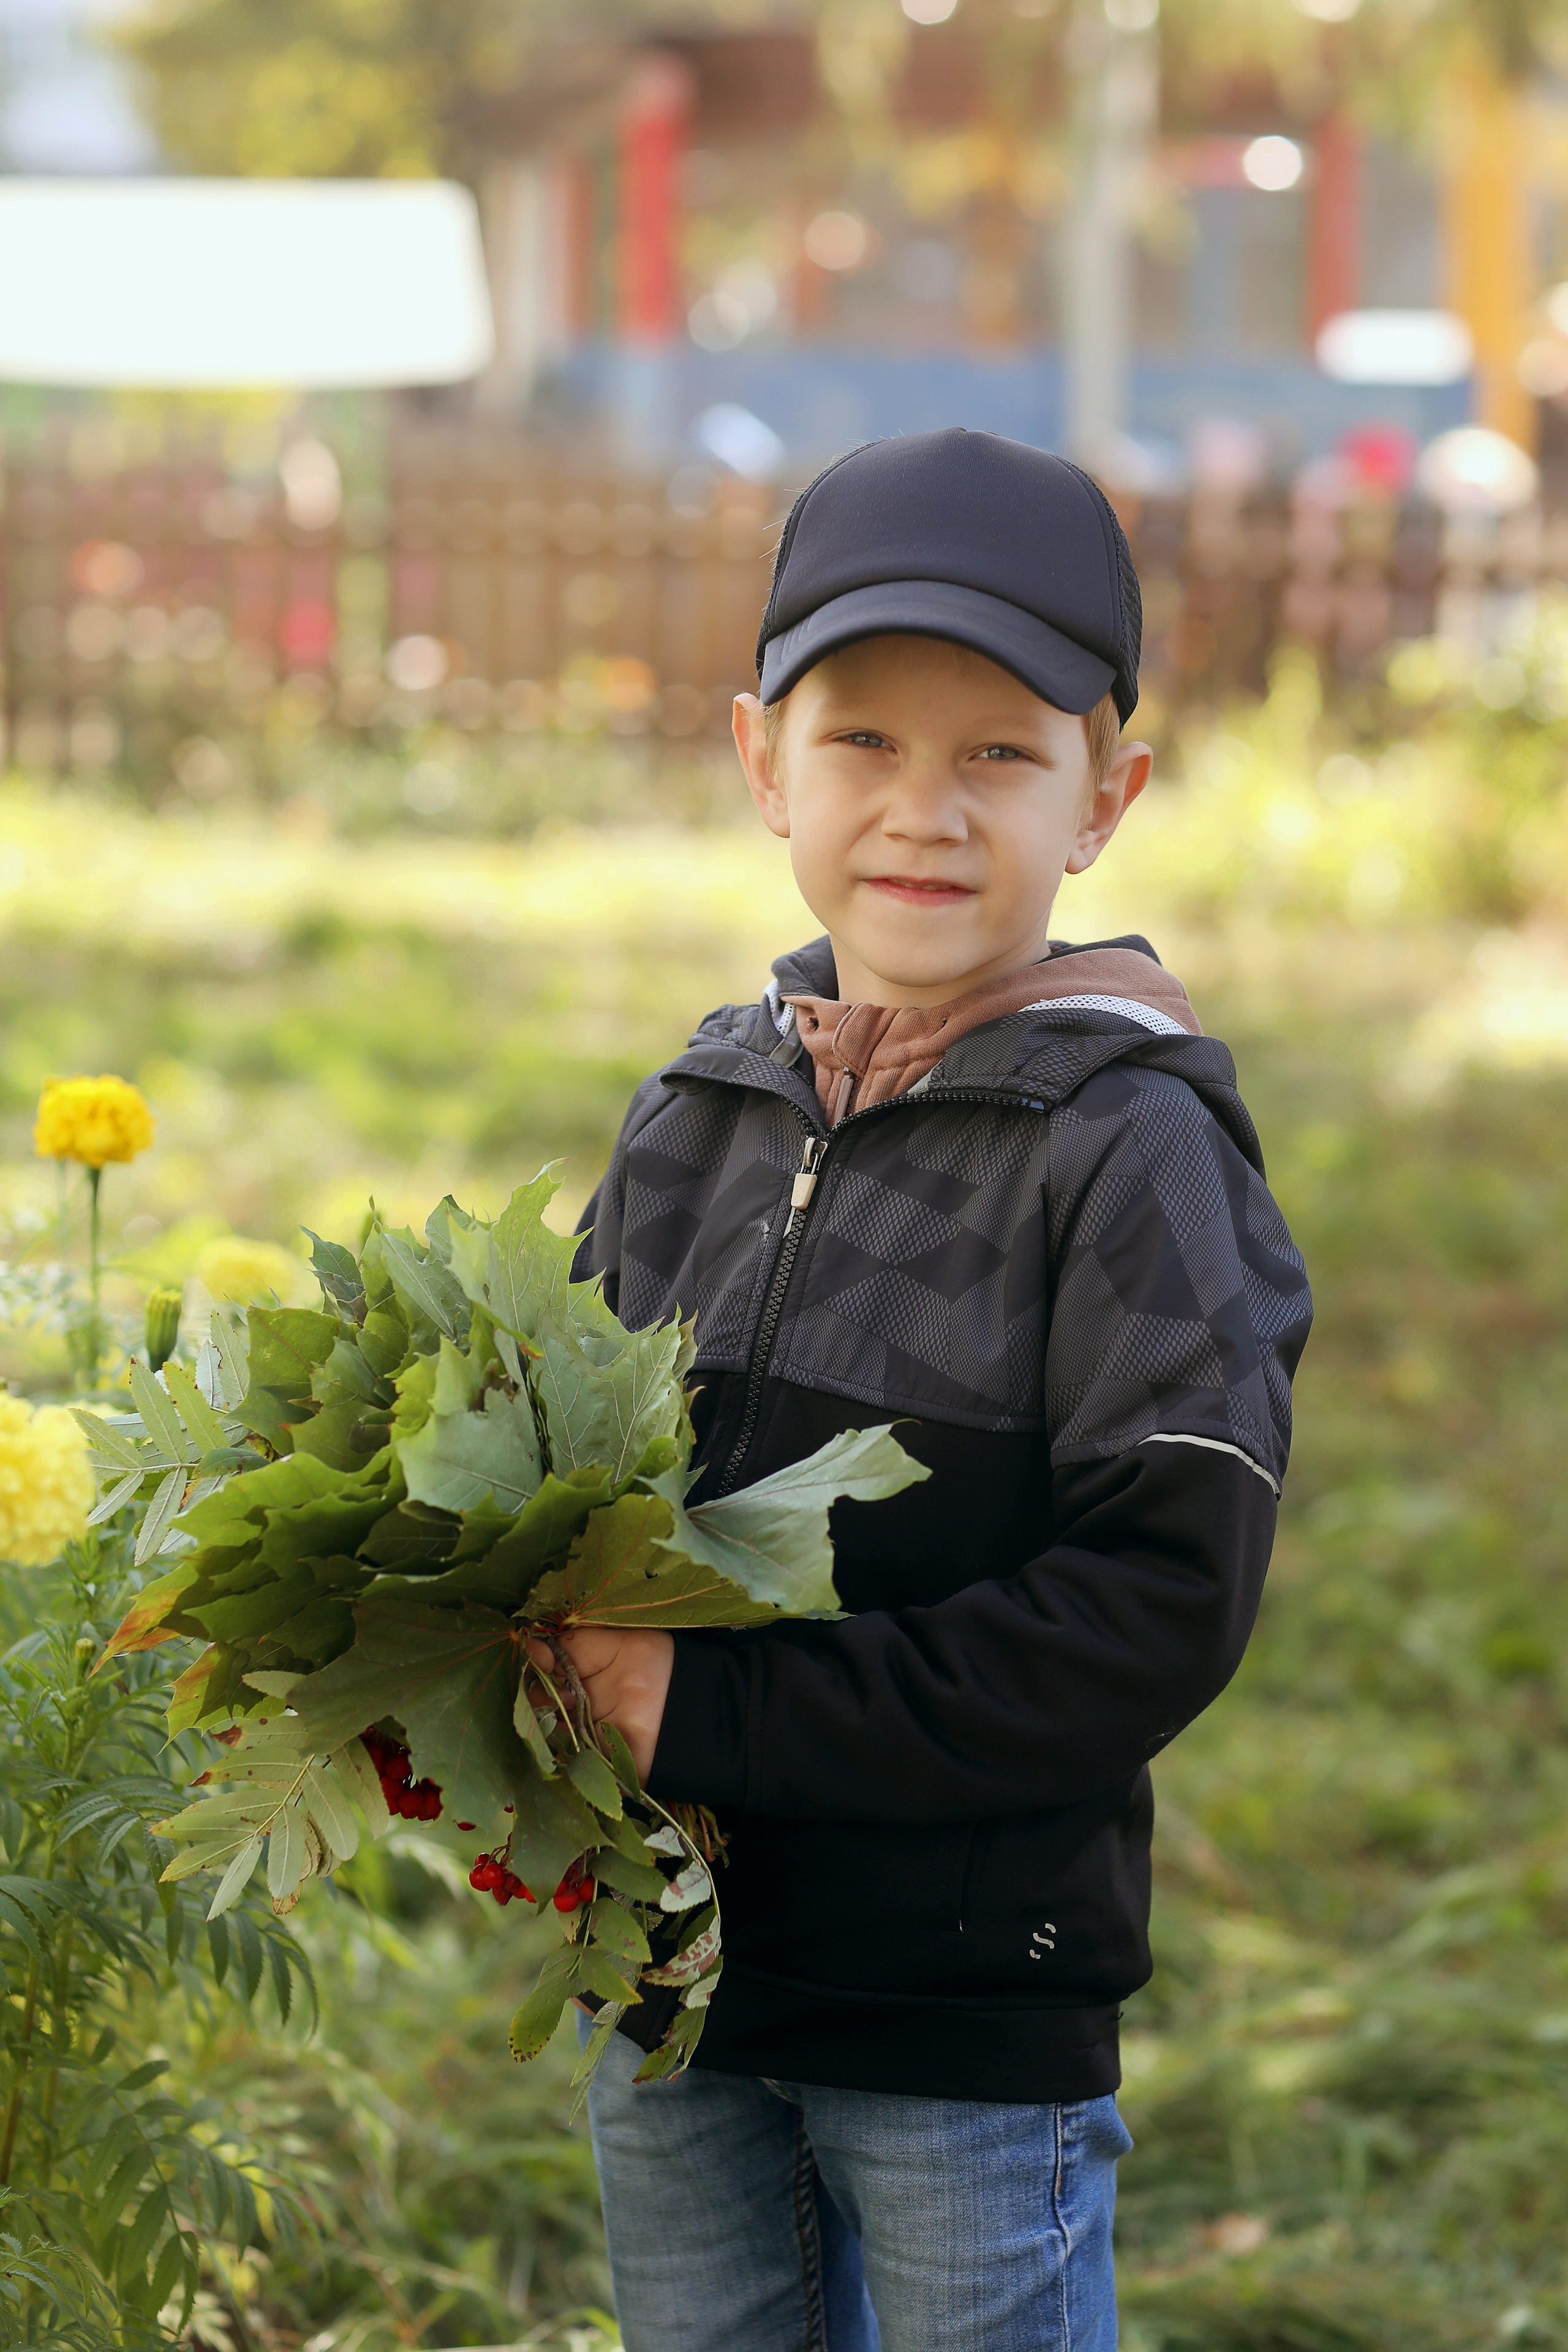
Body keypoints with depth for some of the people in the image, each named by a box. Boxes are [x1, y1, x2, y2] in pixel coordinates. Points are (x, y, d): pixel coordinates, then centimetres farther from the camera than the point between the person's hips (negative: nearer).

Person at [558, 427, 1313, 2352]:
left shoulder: (1130, 1148, -12)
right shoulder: (690, 1122, 5)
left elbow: (1163, 1601, -19)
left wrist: (724, 1719, -21)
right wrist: (556, 1656, -7)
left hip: (980, 2003, -5)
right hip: (672, 1983, 5)